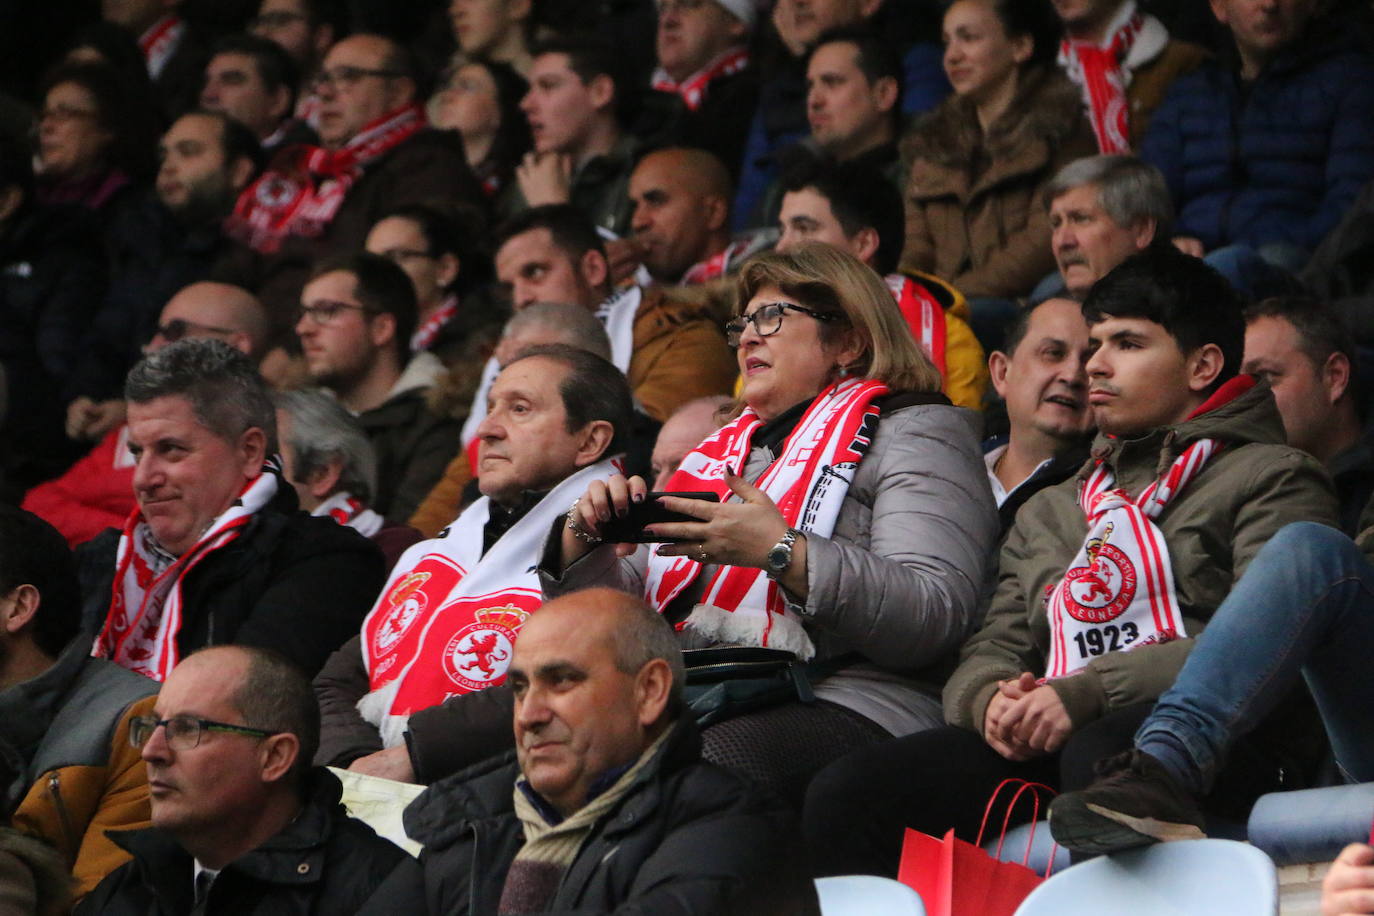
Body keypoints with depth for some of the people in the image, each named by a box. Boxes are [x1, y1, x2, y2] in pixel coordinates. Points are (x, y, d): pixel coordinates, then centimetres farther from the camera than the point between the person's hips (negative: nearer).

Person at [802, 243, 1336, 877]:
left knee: (1100, 758, -42)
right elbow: (993, 650, 24)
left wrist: (1088, 693, -15)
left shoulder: (1272, 479, 12)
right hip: (1043, 745, 5)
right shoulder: (1050, 510, 34)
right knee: (843, 795, -21)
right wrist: (991, 699, -4)